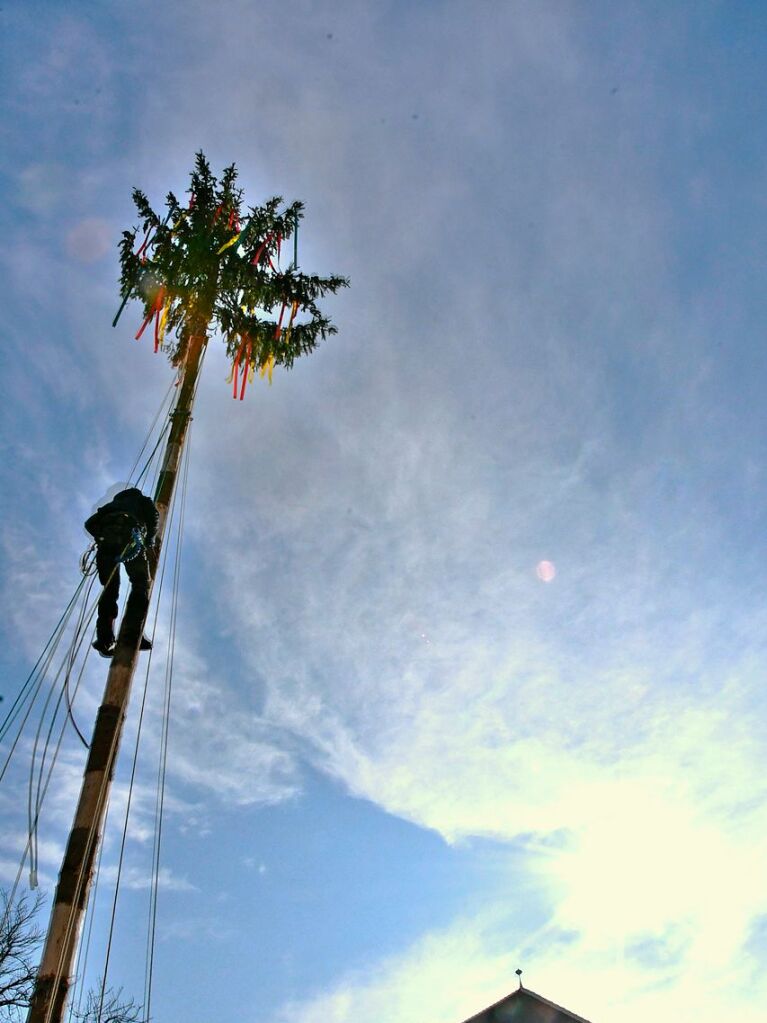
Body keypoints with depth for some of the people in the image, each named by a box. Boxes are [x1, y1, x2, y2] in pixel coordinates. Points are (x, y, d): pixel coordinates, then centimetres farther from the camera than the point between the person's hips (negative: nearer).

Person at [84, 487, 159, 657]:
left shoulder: (113, 504, 42)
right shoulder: (143, 501, 33)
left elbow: (90, 523, 27)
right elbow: (154, 516, 10)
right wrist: (149, 540, 17)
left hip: (106, 540, 4)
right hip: (129, 535, -3)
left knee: (110, 589, 8)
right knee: (141, 584, -2)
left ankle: (105, 639, -4)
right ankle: (132, 633, -19)